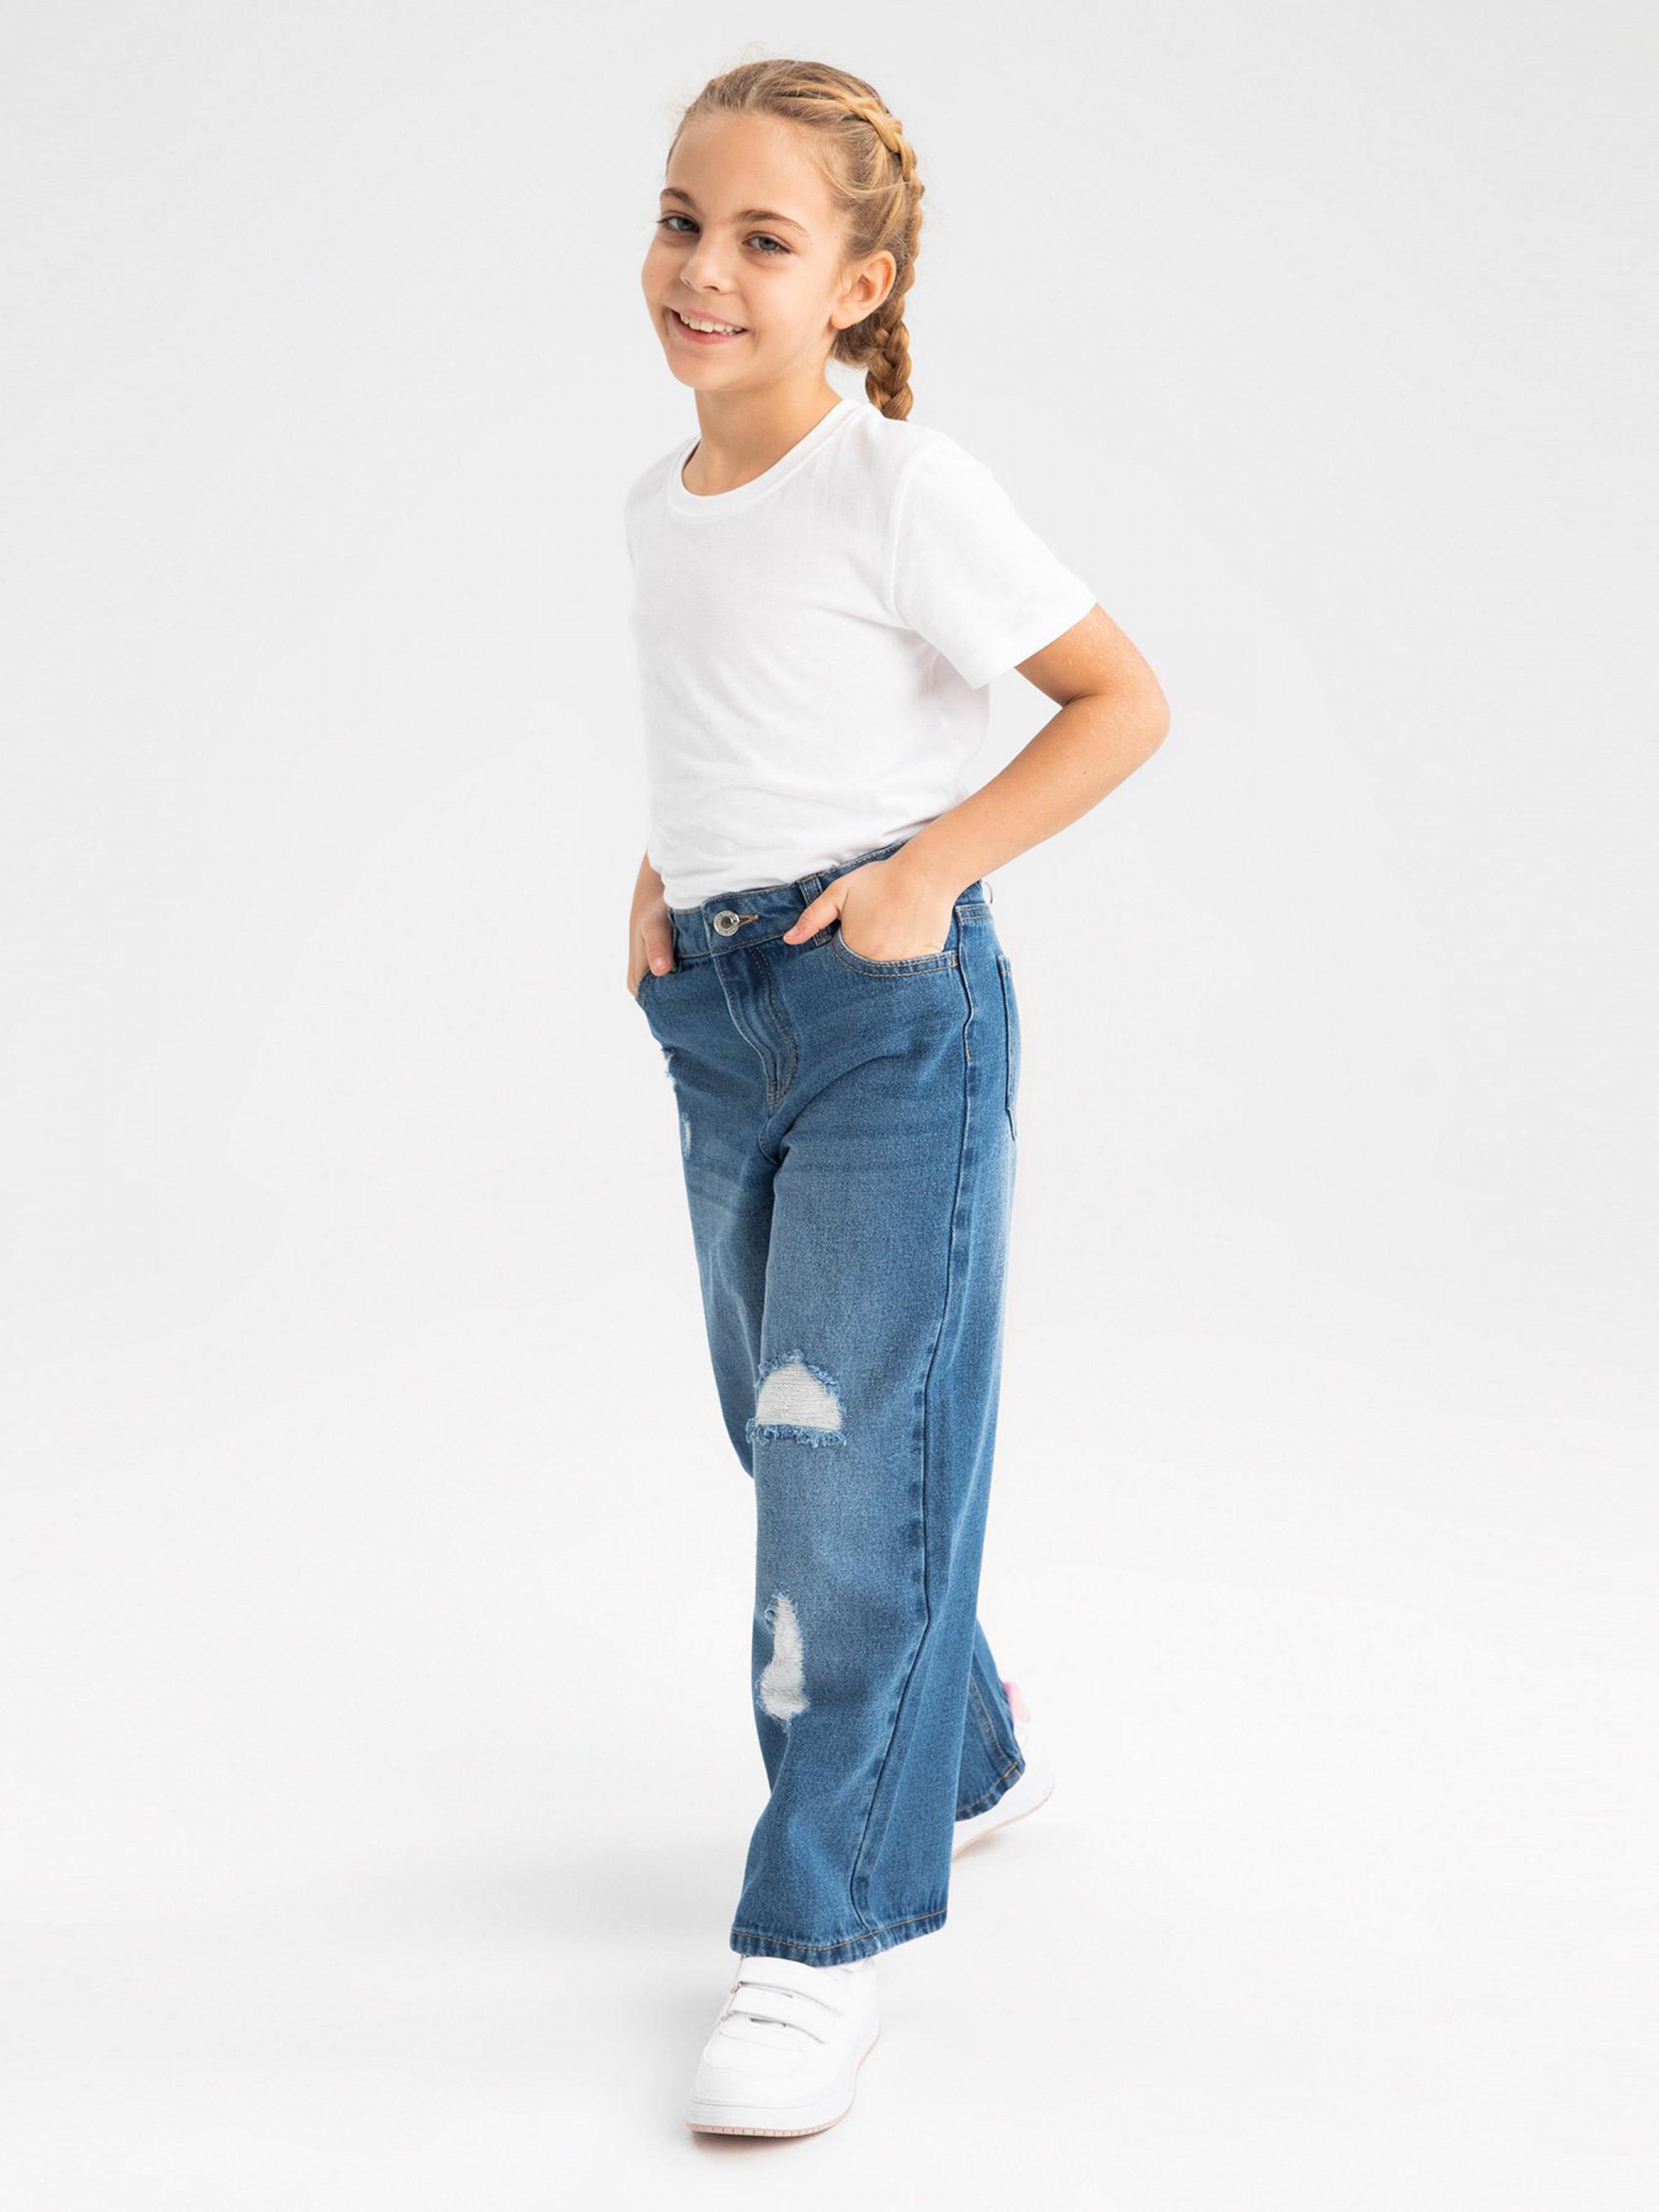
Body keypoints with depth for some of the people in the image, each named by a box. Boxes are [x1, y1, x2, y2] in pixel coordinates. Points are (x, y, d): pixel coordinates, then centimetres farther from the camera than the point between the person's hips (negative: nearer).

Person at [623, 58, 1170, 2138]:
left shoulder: (906, 492, -13)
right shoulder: (659, 502, 9)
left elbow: (1121, 700, -10)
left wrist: (932, 862, -17)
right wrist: (666, 871, 9)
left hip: (888, 1005, -8)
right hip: (718, 1013, 8)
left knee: (857, 1449, -7)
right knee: (782, 1432, 16)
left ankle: (819, 1928, 1)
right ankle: (961, 1751, 39)